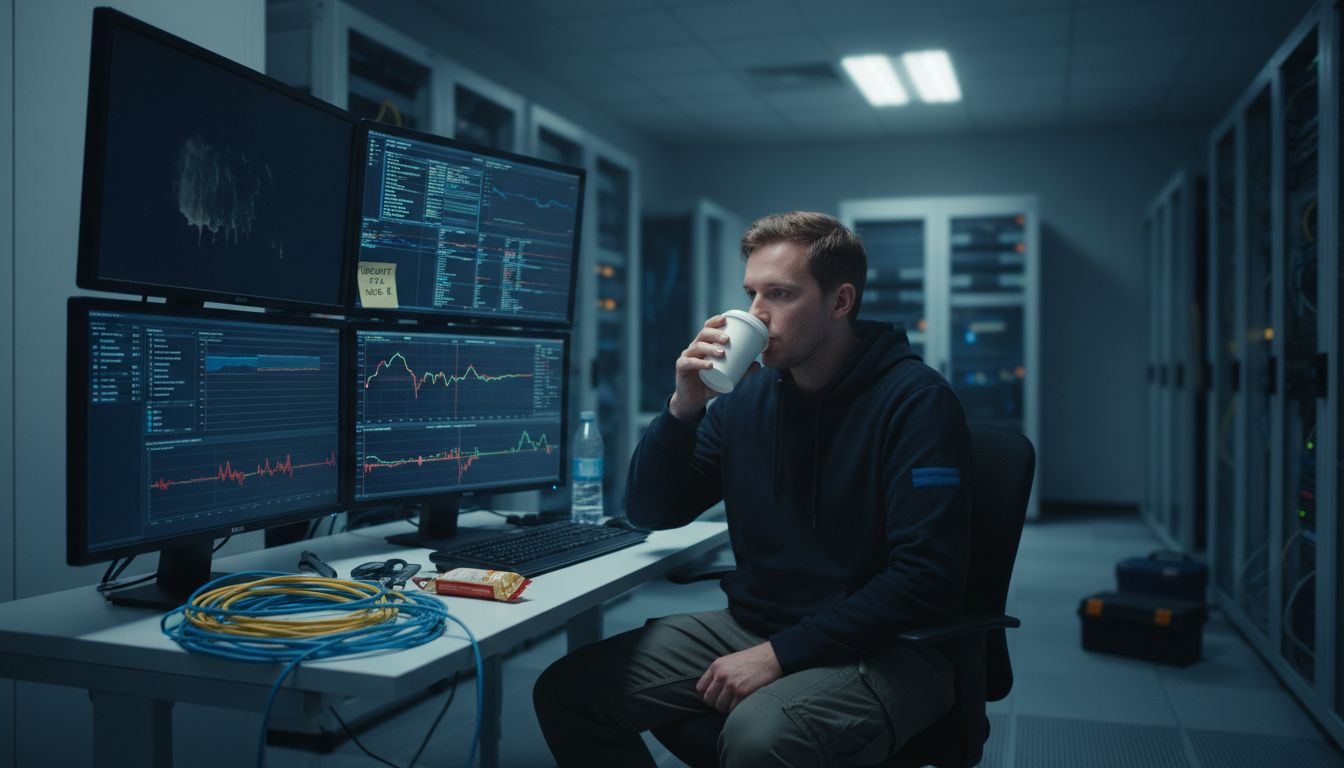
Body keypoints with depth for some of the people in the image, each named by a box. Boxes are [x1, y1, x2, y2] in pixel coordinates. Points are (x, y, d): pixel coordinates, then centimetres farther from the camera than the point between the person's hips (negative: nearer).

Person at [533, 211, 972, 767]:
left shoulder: (915, 400, -13)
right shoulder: (749, 395, 6)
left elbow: (925, 579, -20)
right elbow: (650, 512, 8)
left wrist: (780, 653, -22)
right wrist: (684, 407, -9)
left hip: (885, 648, -6)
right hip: (753, 627, 6)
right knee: (567, 691, -4)